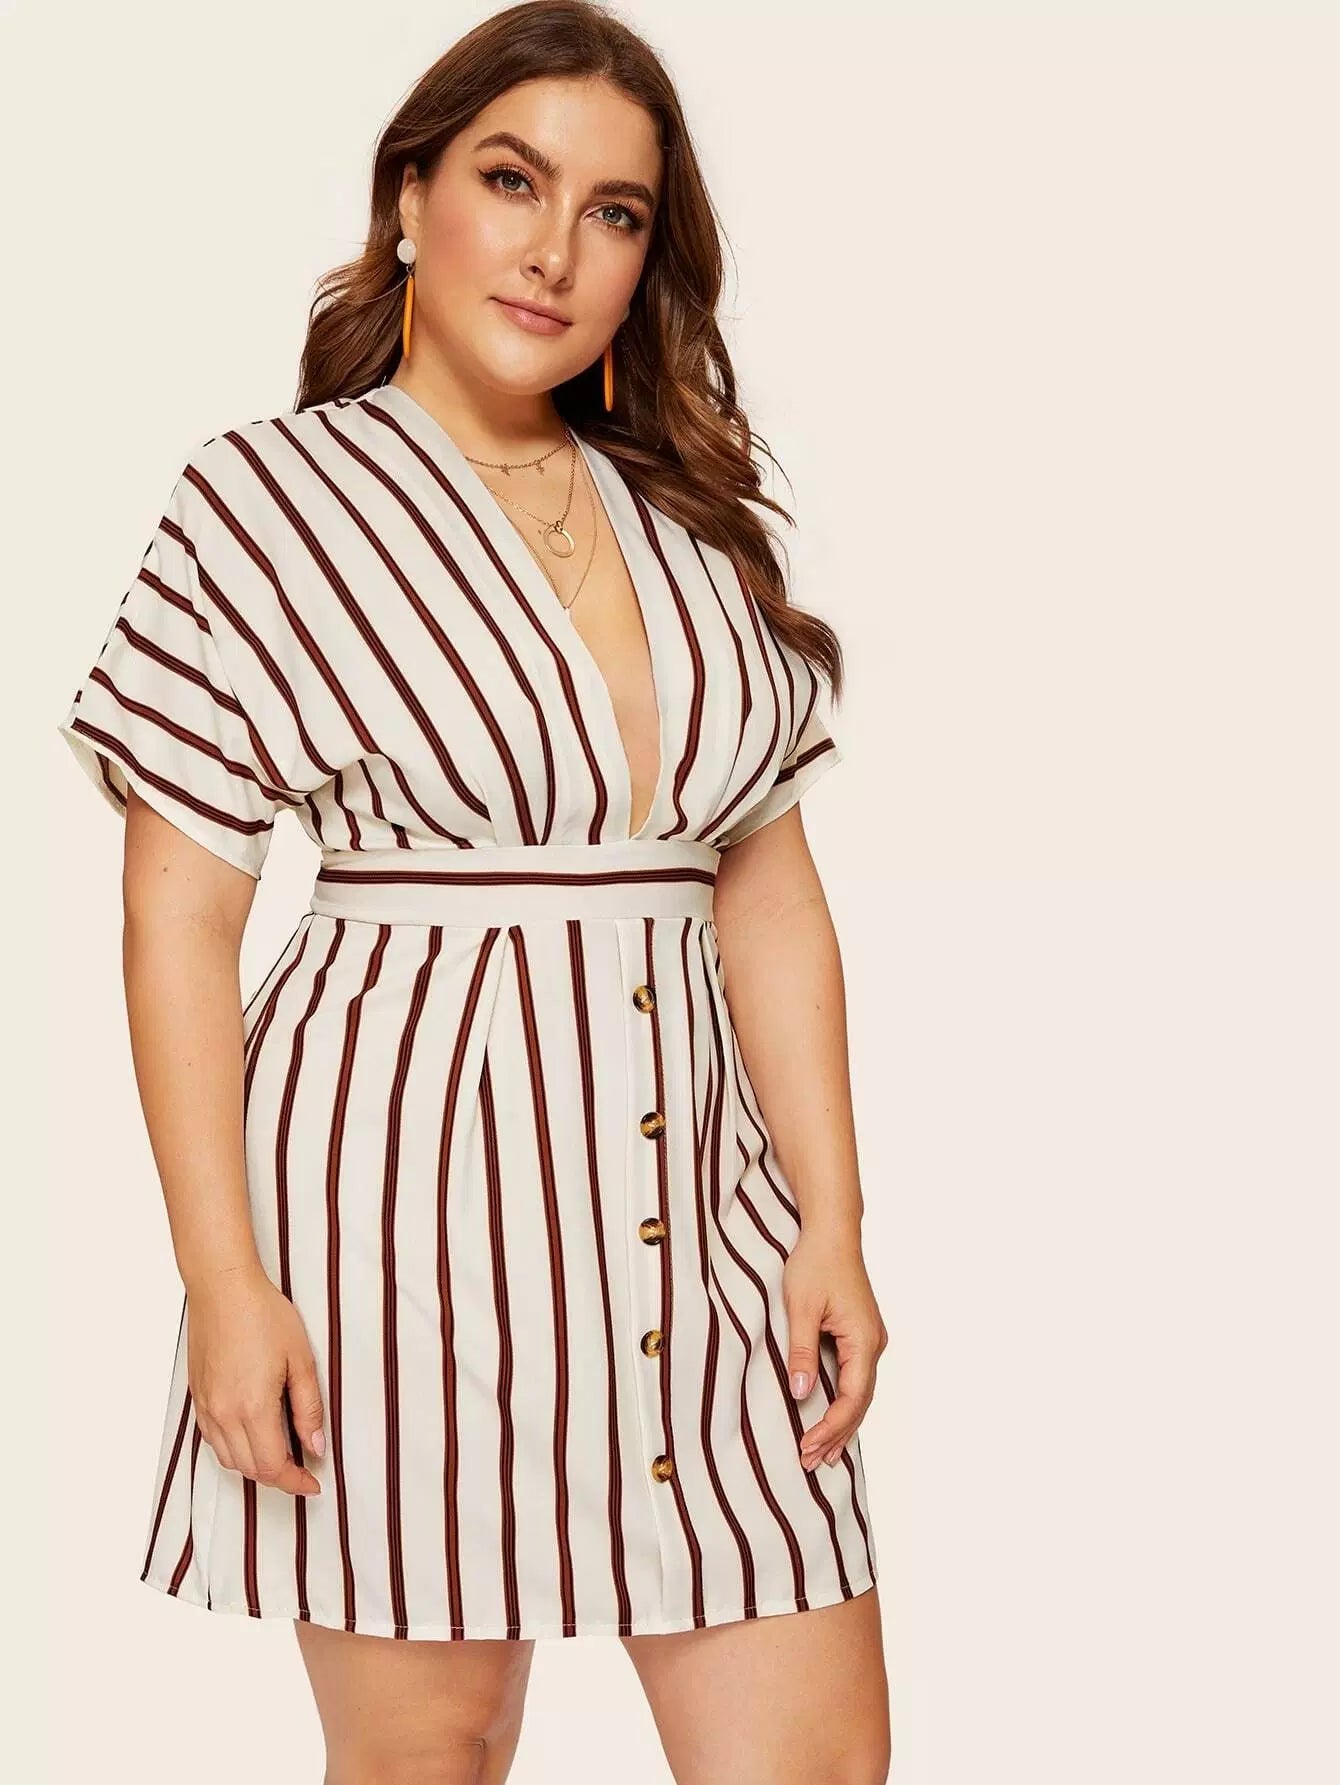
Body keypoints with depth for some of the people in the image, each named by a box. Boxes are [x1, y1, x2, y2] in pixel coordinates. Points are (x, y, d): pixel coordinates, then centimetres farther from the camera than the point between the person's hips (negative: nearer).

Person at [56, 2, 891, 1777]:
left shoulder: (694, 524, 13)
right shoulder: (268, 500, -1)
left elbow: (772, 894, 12)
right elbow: (176, 921, -4)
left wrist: (832, 1222, 5)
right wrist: (225, 1279, -9)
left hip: (692, 1211, 5)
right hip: (405, 1189, -4)